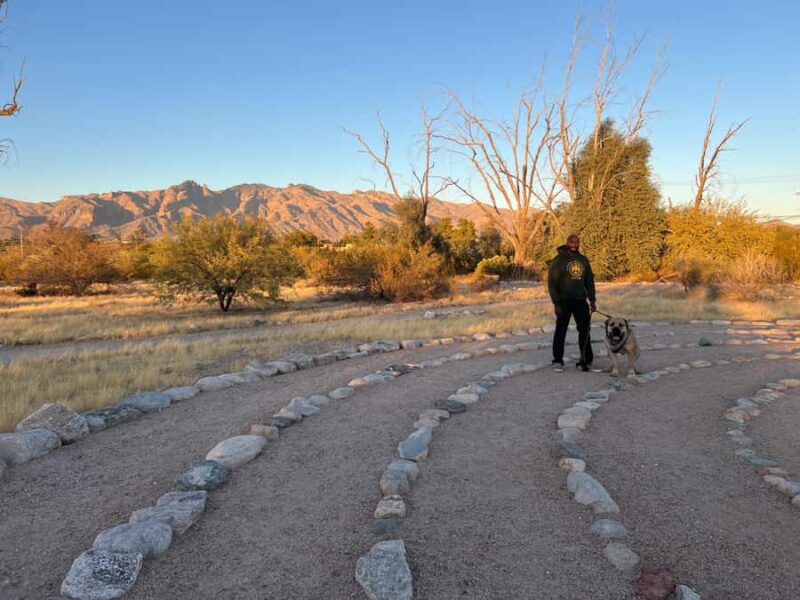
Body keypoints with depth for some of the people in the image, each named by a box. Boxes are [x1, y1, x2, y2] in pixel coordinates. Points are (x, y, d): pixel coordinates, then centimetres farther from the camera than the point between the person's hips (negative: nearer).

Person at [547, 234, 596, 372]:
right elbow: (551, 283, -9)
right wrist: (556, 303, -14)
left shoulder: (583, 260, 10)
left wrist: (592, 300, 9)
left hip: (581, 301, 5)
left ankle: (586, 360, 18)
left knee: (585, 330, 7)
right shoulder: (558, 260, -6)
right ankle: (557, 361, 10)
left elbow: (589, 281, 16)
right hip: (564, 302, -5)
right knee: (561, 331, 1)